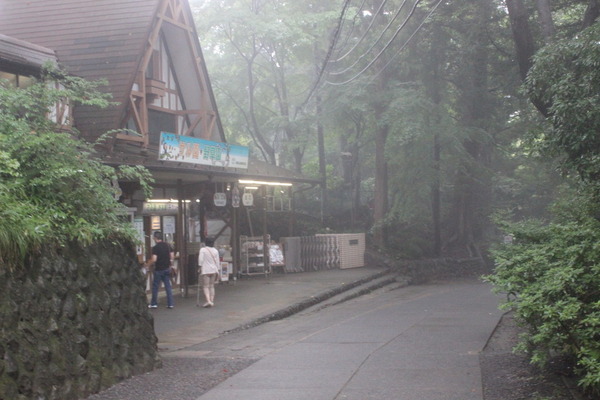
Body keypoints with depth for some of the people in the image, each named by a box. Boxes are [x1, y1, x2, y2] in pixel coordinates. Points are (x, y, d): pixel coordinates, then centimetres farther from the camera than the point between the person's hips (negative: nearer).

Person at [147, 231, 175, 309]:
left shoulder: (155, 247, -15)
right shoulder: (167, 245, 3)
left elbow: (154, 259, -21)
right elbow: (172, 256, 6)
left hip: (158, 269, -5)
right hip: (167, 268, 5)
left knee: (155, 287, 7)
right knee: (168, 286, 8)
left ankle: (154, 304, 14)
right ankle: (170, 303, 6)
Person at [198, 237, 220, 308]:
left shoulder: (203, 250, -5)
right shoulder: (215, 251, 7)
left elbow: (201, 260, -11)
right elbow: (217, 261, 10)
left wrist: (200, 267, 1)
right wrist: (217, 272, 16)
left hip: (206, 270, -4)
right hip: (214, 270, 4)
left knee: (205, 286, -4)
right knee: (212, 286, 13)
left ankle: (208, 301, -19)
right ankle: (212, 300, 11)